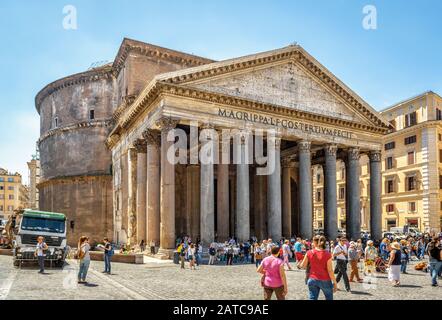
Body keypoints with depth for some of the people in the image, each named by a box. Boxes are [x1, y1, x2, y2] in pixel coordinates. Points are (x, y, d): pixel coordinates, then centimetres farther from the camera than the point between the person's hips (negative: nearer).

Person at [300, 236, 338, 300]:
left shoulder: (309, 253, -7)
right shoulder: (327, 254, -13)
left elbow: (303, 266, 0)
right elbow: (330, 271, -12)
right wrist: (335, 282, -4)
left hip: (312, 280, 2)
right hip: (325, 280, -1)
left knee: (312, 298, 9)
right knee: (329, 298, 18)